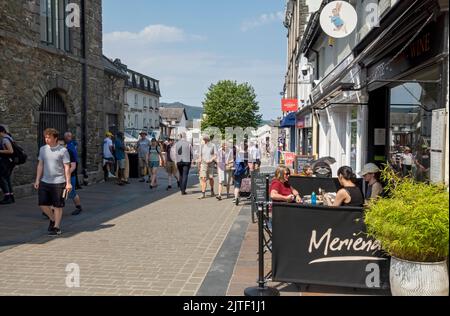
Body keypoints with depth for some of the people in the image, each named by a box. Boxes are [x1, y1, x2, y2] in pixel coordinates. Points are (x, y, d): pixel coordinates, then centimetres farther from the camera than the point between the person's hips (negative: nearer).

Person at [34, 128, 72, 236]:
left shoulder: (63, 151, -8)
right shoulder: (43, 149, 7)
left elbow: (67, 167, -7)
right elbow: (40, 165, 12)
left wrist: (68, 183, -10)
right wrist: (37, 180, 8)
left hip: (58, 182, -5)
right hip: (44, 182, 5)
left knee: (58, 206, 3)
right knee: (43, 204, 6)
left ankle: (57, 227, 16)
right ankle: (53, 219, 32)